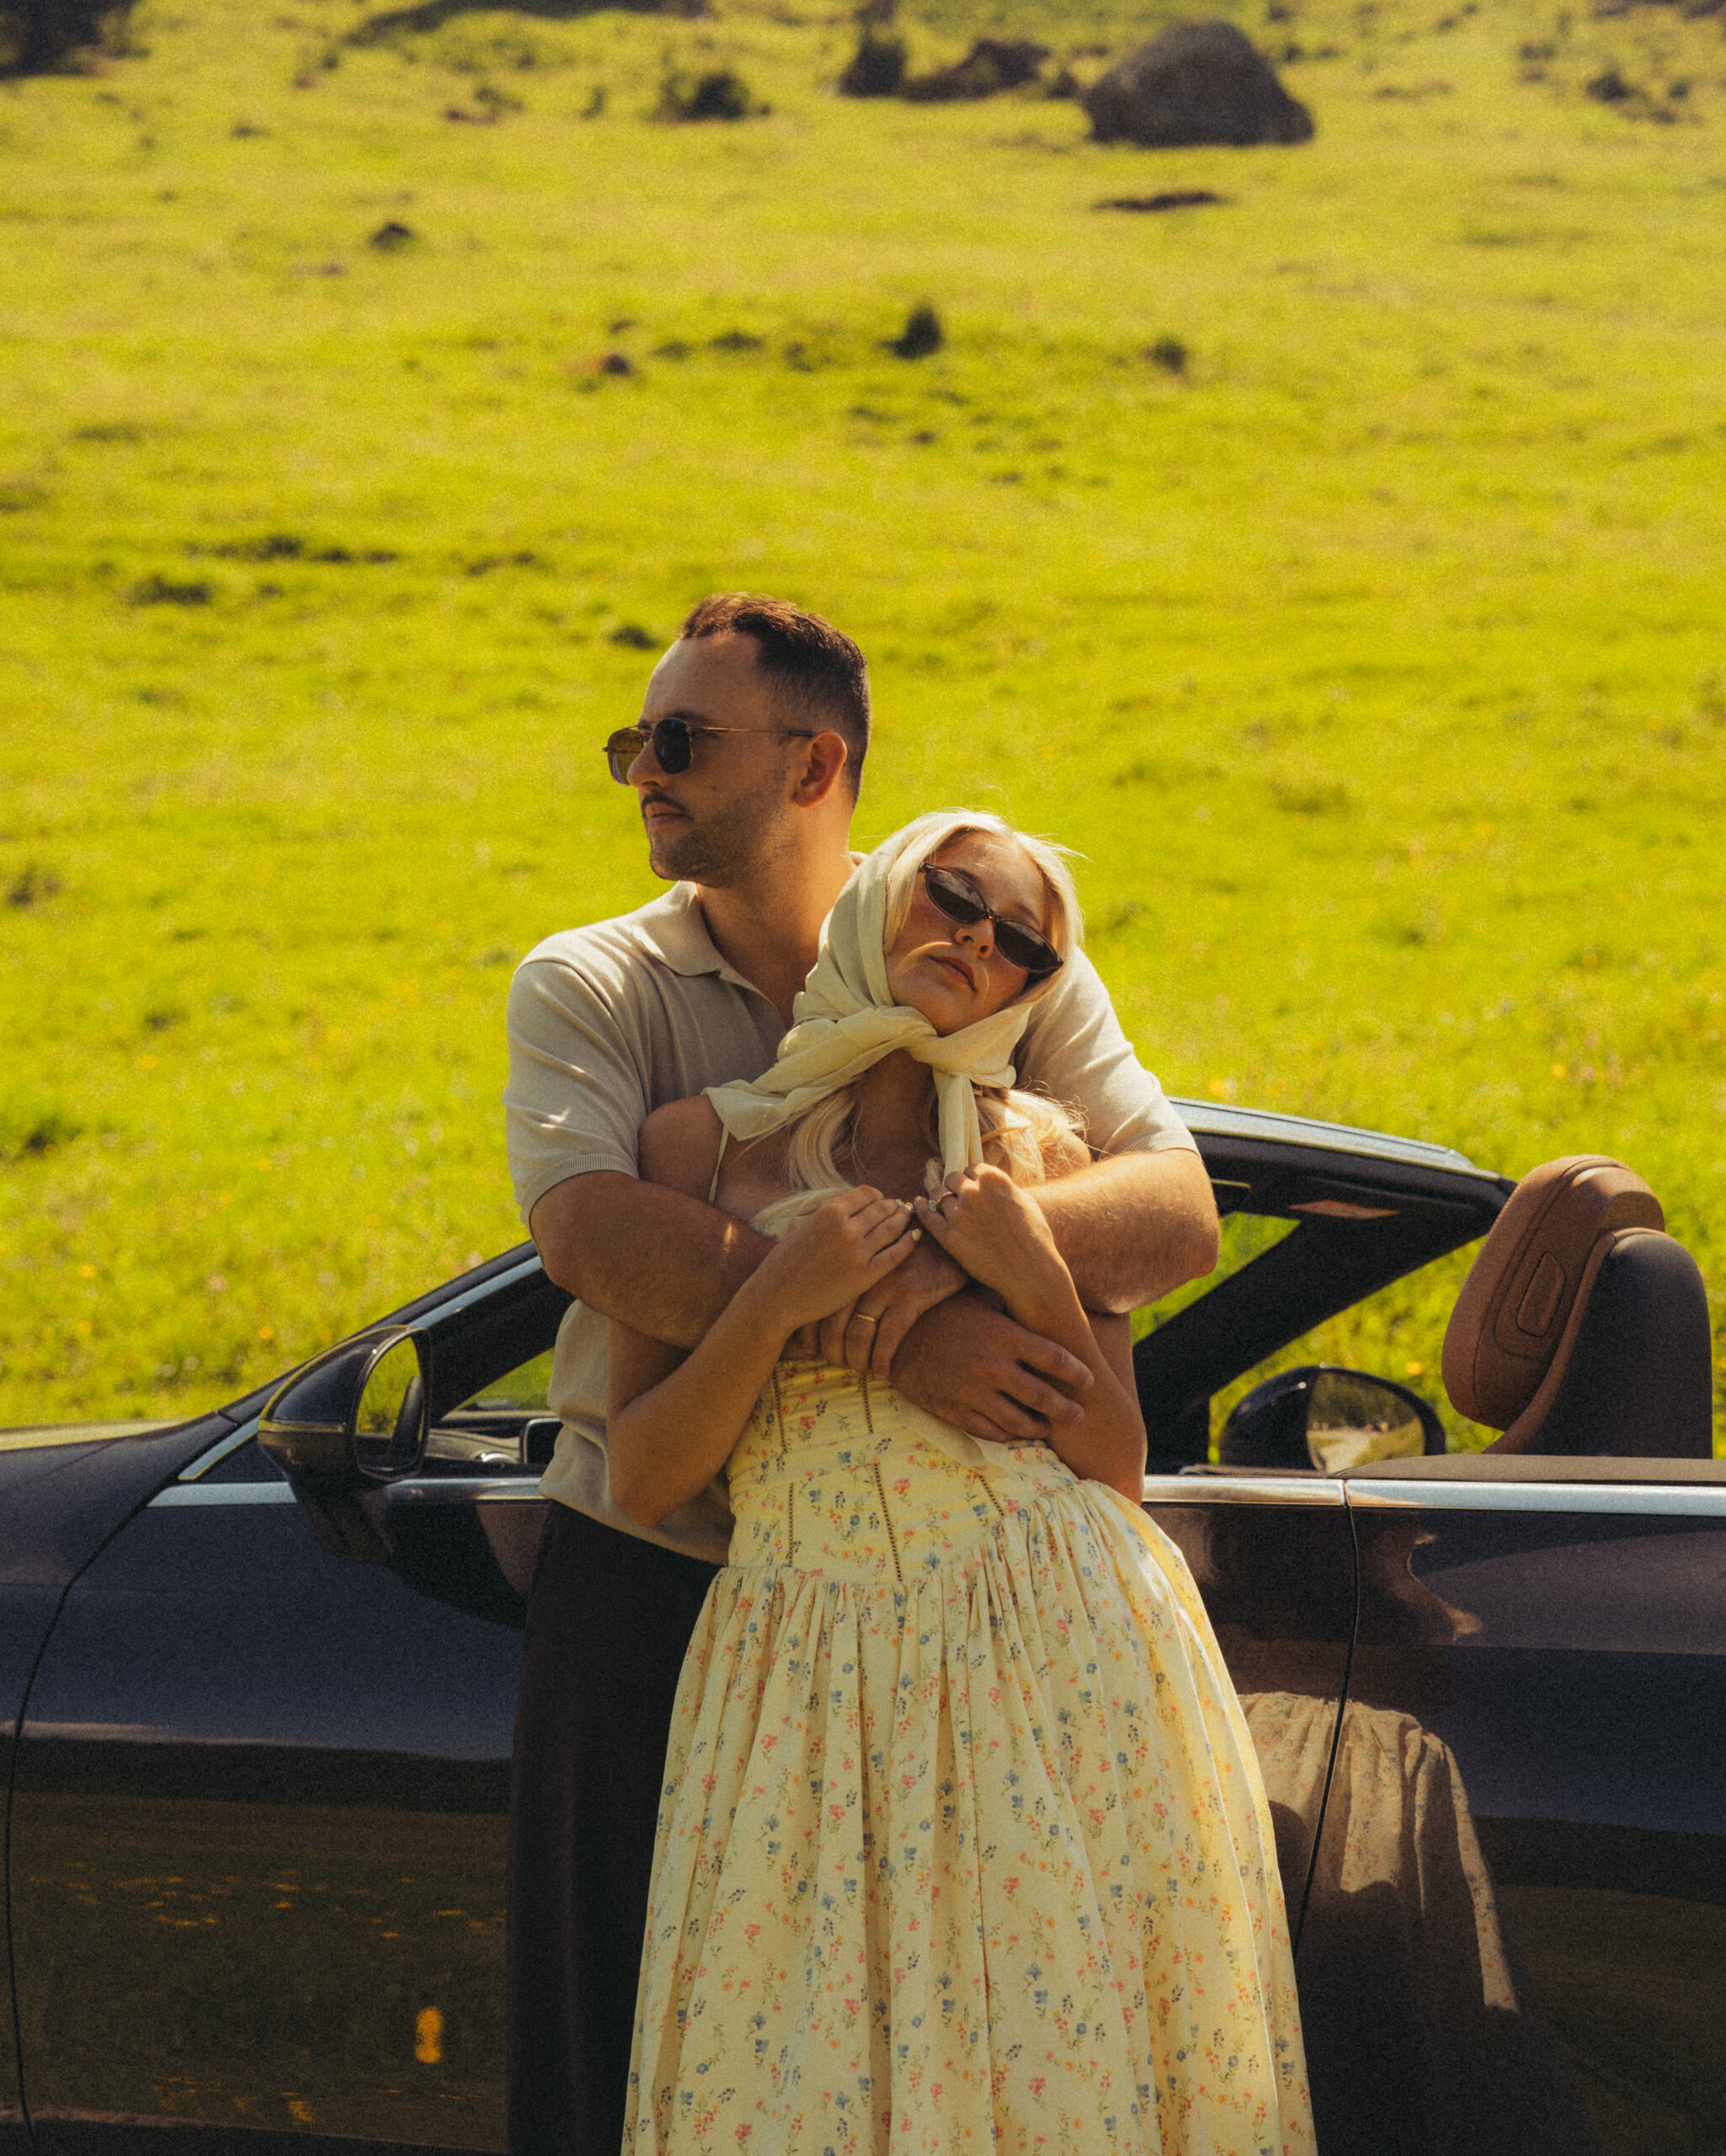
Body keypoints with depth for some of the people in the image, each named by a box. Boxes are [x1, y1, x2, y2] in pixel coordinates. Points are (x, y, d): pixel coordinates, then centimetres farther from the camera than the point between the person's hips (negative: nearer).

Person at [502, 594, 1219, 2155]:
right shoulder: (587, 989, 1)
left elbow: (1176, 1210, -11)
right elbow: (595, 1235, -19)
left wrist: (968, 1248, -32)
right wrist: (895, 1341, -30)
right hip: (651, 1575, 0)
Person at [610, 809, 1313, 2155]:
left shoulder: (1040, 1154, 9)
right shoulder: (703, 1142, 7)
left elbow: (1116, 1478, 7)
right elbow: (640, 1482, 2)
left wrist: (1037, 1286, -7)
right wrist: (776, 1305, -12)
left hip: (1058, 1667, 0)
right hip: (814, 1678, 0)